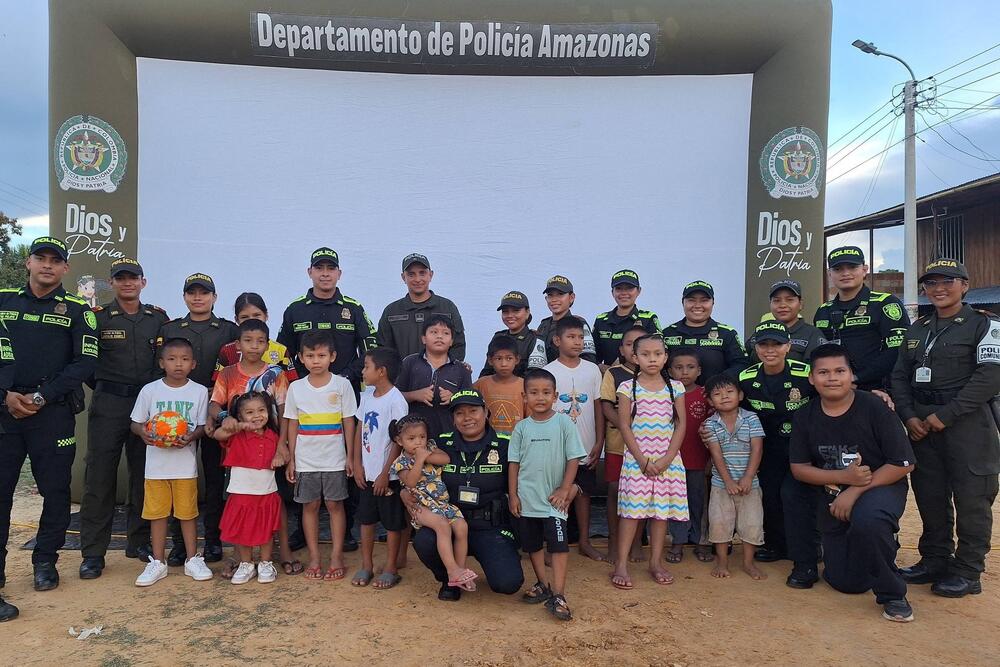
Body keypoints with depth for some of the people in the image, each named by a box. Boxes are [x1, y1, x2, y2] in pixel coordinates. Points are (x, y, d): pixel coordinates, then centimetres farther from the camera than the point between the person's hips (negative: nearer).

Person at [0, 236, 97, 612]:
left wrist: (42, 397, -11)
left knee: (55, 490, 4)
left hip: (54, 414, -2)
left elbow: (86, 362, -4)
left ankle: (45, 561, 20)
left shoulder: (77, 310, 3)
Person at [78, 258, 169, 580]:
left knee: (144, 475, 9)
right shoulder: (97, 317, 2)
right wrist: (101, 385, -5)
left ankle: (138, 541, 22)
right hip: (107, 405, -2)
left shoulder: (158, 318, 8)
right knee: (100, 477, 0)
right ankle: (93, 553, 7)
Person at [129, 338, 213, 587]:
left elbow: (202, 426, 2)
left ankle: (192, 559, 19)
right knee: (157, 512, 8)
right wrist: (144, 432, -17)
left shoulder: (199, 391, -1)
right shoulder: (149, 390, 0)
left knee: (188, 511, 6)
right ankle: (158, 562, 22)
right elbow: (135, 423, 5)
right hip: (156, 462, 1)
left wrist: (190, 437, -19)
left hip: (185, 462, -1)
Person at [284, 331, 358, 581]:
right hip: (305, 459, 2)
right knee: (310, 506, 8)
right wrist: (291, 459, 4)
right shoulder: (296, 388, 1)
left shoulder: (342, 384, -5)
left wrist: (350, 456, -3)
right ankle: (314, 557, 19)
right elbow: (292, 425, 6)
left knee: (335, 504, 5)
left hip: (334, 459, -2)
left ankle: (336, 557, 13)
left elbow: (349, 422, -1)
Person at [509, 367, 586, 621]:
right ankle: (543, 584, 31)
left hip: (553, 498, -3)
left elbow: (574, 458, -5)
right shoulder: (522, 427, 1)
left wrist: (564, 490, -9)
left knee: (558, 544, -7)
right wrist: (513, 495, 1)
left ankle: (558, 595, -1)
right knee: (532, 544, 14)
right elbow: (514, 463, 5)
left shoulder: (564, 423, -7)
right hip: (527, 498, 4)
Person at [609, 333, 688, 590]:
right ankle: (621, 564, 5)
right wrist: (642, 460, -11)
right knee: (631, 510, -3)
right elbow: (625, 427, -5)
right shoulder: (628, 388, -2)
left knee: (662, 510, 7)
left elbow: (681, 425, 2)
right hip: (637, 460, -2)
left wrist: (667, 459, -8)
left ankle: (656, 563, 20)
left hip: (668, 460, 2)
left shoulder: (675, 387, 4)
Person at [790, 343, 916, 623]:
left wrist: (855, 491, -20)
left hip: (881, 486, -4)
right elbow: (799, 469, -3)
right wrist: (843, 477, -19)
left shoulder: (874, 407, -16)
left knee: (868, 521, -40)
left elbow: (903, 464, -15)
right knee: (846, 582, 6)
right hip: (833, 496, 4)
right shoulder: (804, 417, -5)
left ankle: (893, 594, -13)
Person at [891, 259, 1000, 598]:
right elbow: (900, 375, 13)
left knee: (971, 499, 1)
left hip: (967, 423, -5)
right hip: (922, 425, 5)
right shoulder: (918, 329, 15)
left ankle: (967, 572, 12)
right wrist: (908, 416, -2)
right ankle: (935, 560, 24)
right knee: (929, 495, 11)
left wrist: (946, 415, -17)